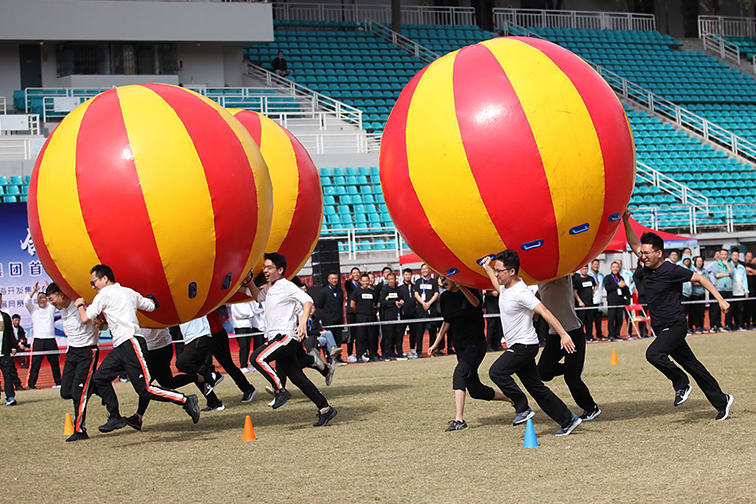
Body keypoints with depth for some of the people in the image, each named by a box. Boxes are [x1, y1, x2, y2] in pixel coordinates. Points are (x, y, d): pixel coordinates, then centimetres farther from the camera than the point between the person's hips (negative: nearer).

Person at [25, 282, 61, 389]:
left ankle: (58, 382, 20)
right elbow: (26, 301, -7)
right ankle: (31, 383, -5)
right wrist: (34, 290, -15)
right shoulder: (33, 309, 9)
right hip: (38, 340, -2)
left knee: (55, 363, 9)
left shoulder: (51, 308, 13)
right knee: (35, 363, -6)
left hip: (50, 340, 2)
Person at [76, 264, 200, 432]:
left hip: (131, 343, -10)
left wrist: (80, 305, 20)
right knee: (100, 378, 7)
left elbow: (85, 319, 0)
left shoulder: (104, 294, -3)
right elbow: (151, 306, 28)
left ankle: (187, 401, -11)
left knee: (144, 389, -12)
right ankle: (115, 418, 9)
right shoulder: (129, 292, 19)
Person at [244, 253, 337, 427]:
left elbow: (307, 301, -20)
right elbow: (258, 297, 37)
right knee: (297, 378, 7)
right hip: (277, 338, 9)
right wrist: (249, 281, 20)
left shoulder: (287, 286, -8)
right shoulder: (269, 288, 18)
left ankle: (280, 391, -16)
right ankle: (325, 409, 10)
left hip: (286, 336, -9)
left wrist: (303, 323, -34)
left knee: (258, 357, -24)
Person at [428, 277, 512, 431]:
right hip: (460, 346, 7)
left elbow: (476, 303, -35)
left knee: (459, 374, -27)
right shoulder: (445, 297, 7)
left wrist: (461, 287, -50)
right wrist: (436, 344, 15)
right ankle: (512, 399, 30)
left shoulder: (471, 290, -11)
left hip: (476, 344, -7)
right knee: (475, 390, 8)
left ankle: (459, 420, -30)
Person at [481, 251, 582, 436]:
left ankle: (522, 409, -11)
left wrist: (563, 334, -34)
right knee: (537, 388, 10)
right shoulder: (505, 287, 8)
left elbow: (544, 312, -27)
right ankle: (568, 420, 16)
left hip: (525, 345, -9)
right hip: (517, 346, 9)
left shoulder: (521, 292, -20)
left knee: (496, 372, -20)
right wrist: (487, 268, 39)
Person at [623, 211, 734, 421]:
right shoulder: (647, 266, 5)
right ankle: (722, 401, 17)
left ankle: (681, 383, -9)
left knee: (654, 353, -28)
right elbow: (634, 244, 9)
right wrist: (625, 221, -5)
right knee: (692, 365, 10)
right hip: (662, 328, 7)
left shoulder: (672, 271, -14)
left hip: (675, 325, -7)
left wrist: (720, 300, -12)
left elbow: (700, 278, -8)